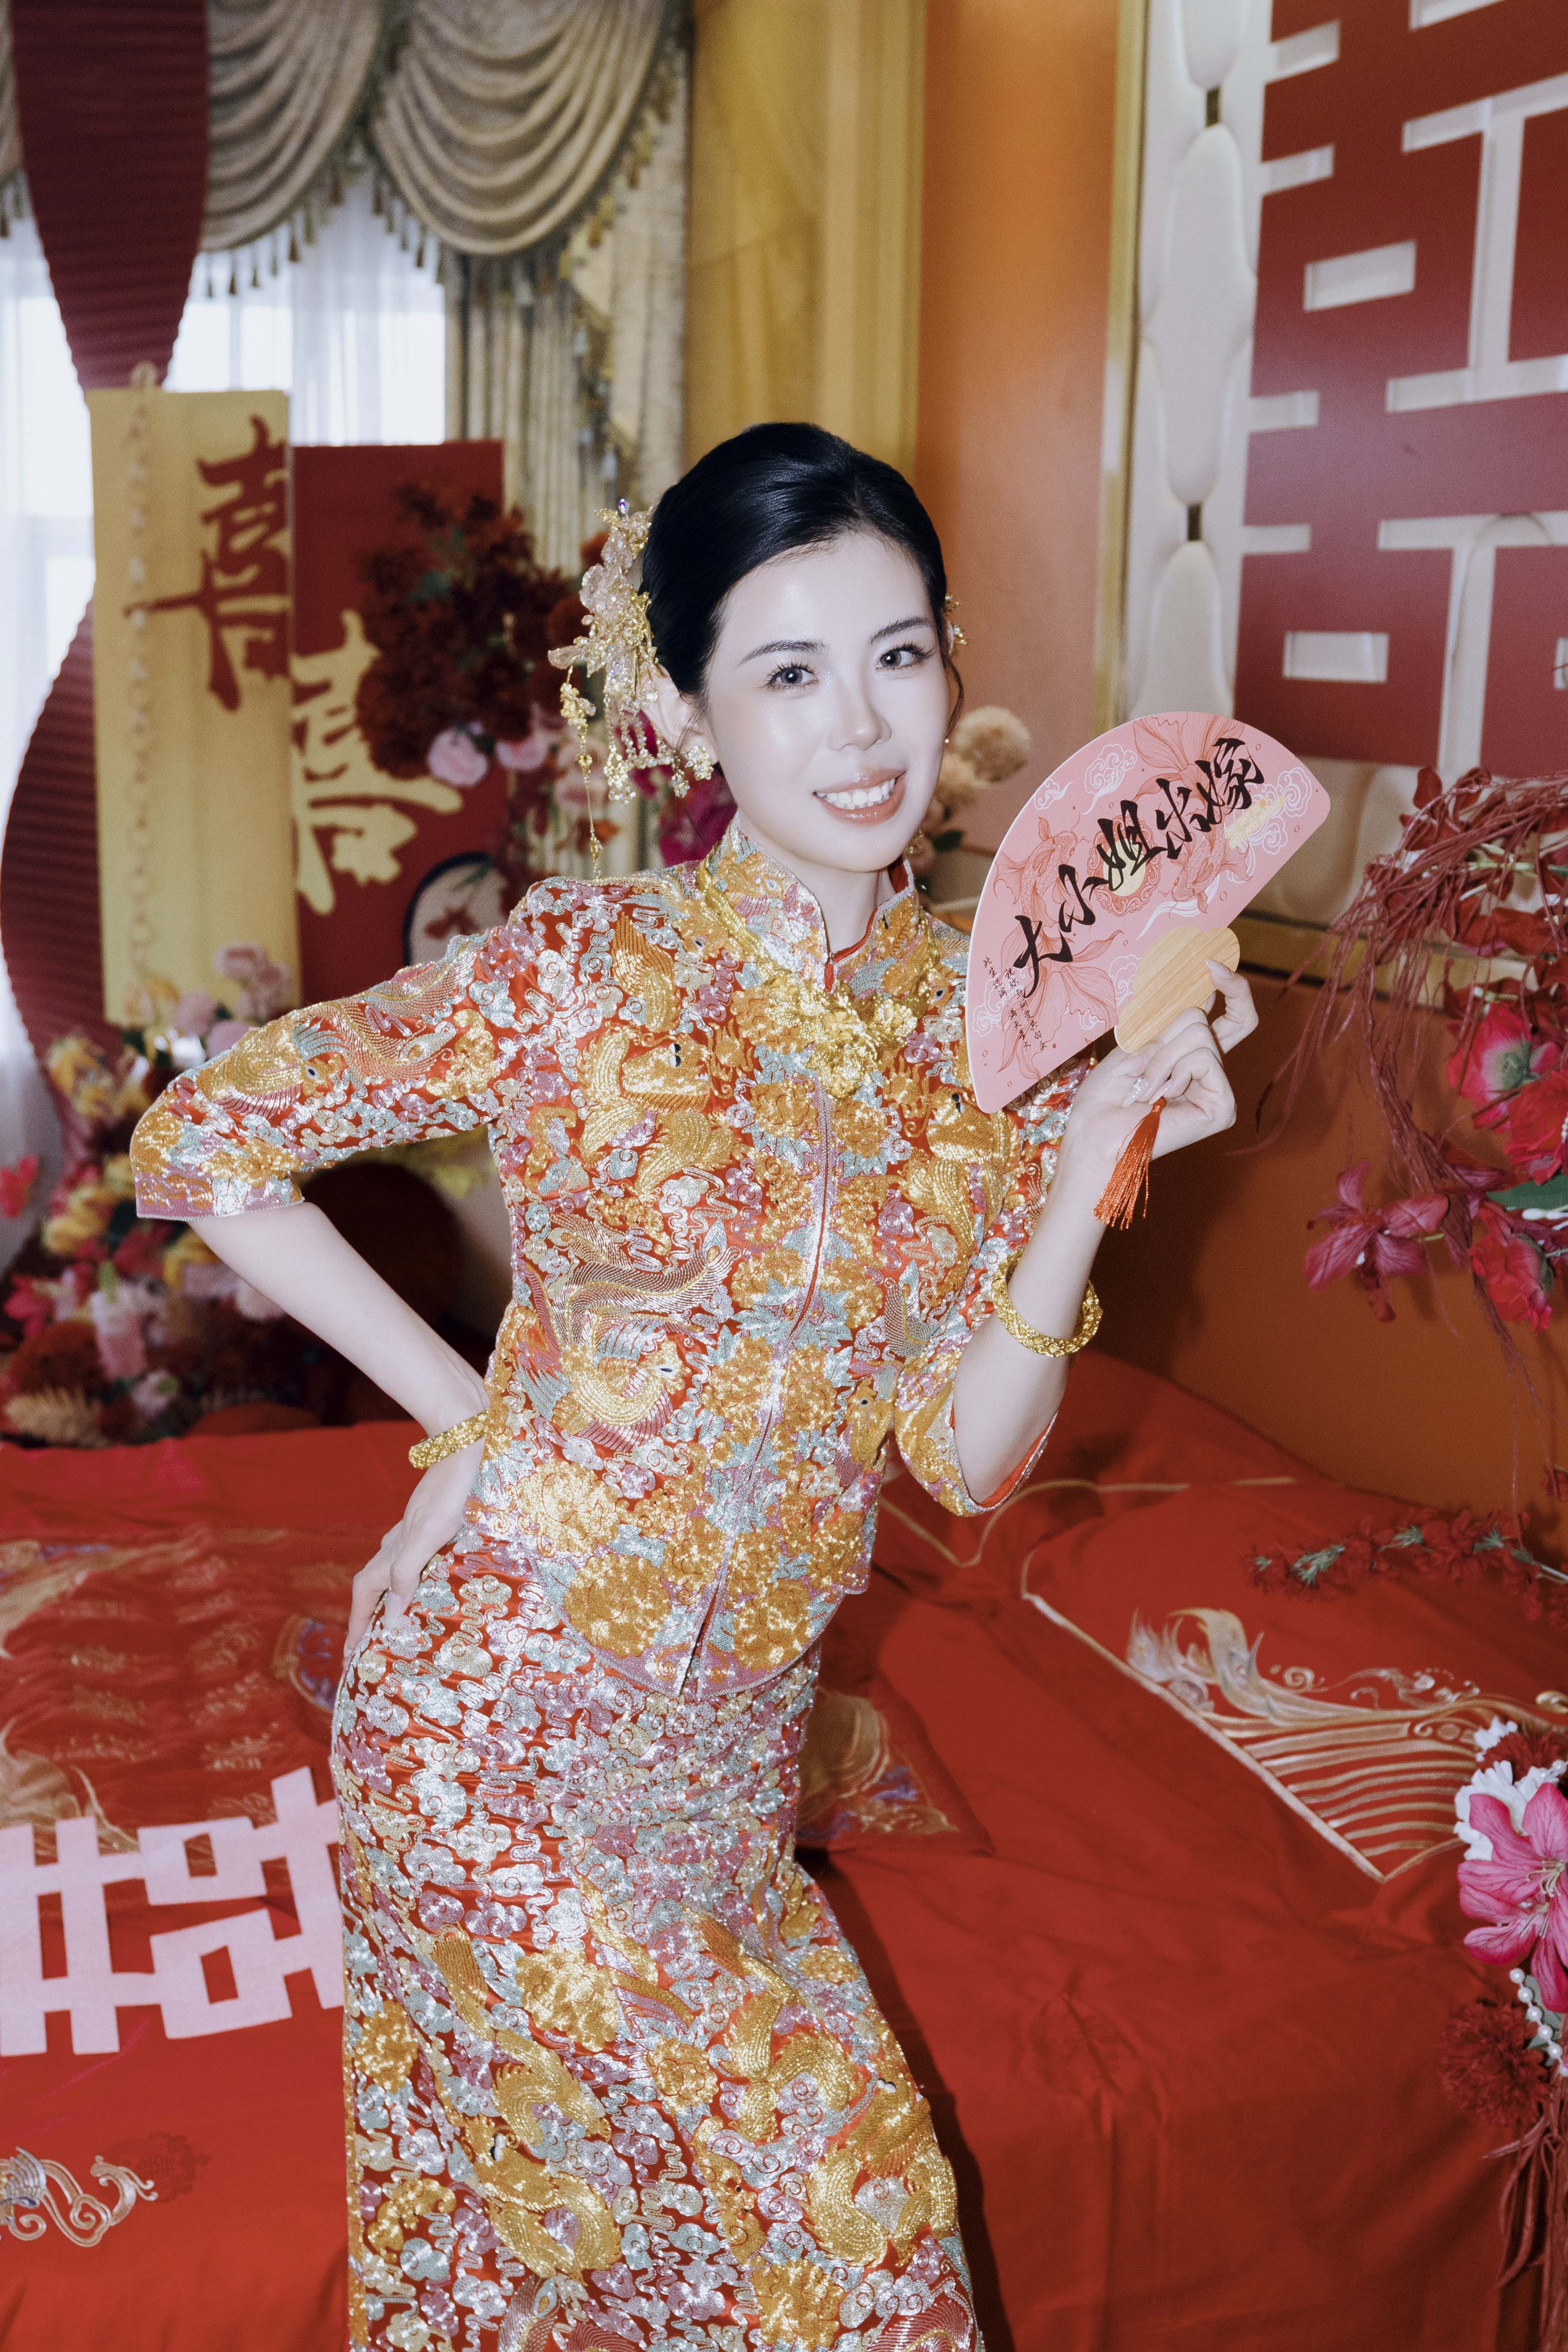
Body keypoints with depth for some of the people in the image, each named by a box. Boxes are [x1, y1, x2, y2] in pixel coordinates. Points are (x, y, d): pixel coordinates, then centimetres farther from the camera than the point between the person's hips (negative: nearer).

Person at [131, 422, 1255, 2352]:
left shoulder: (982, 1018, -2)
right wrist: (465, 1414, -8)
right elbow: (199, 1144, -8)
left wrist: (1095, 1159, -15)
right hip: (506, 1702, -4)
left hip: (734, 1727, 5)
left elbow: (967, 1457, -4)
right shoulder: (588, 969, -15)